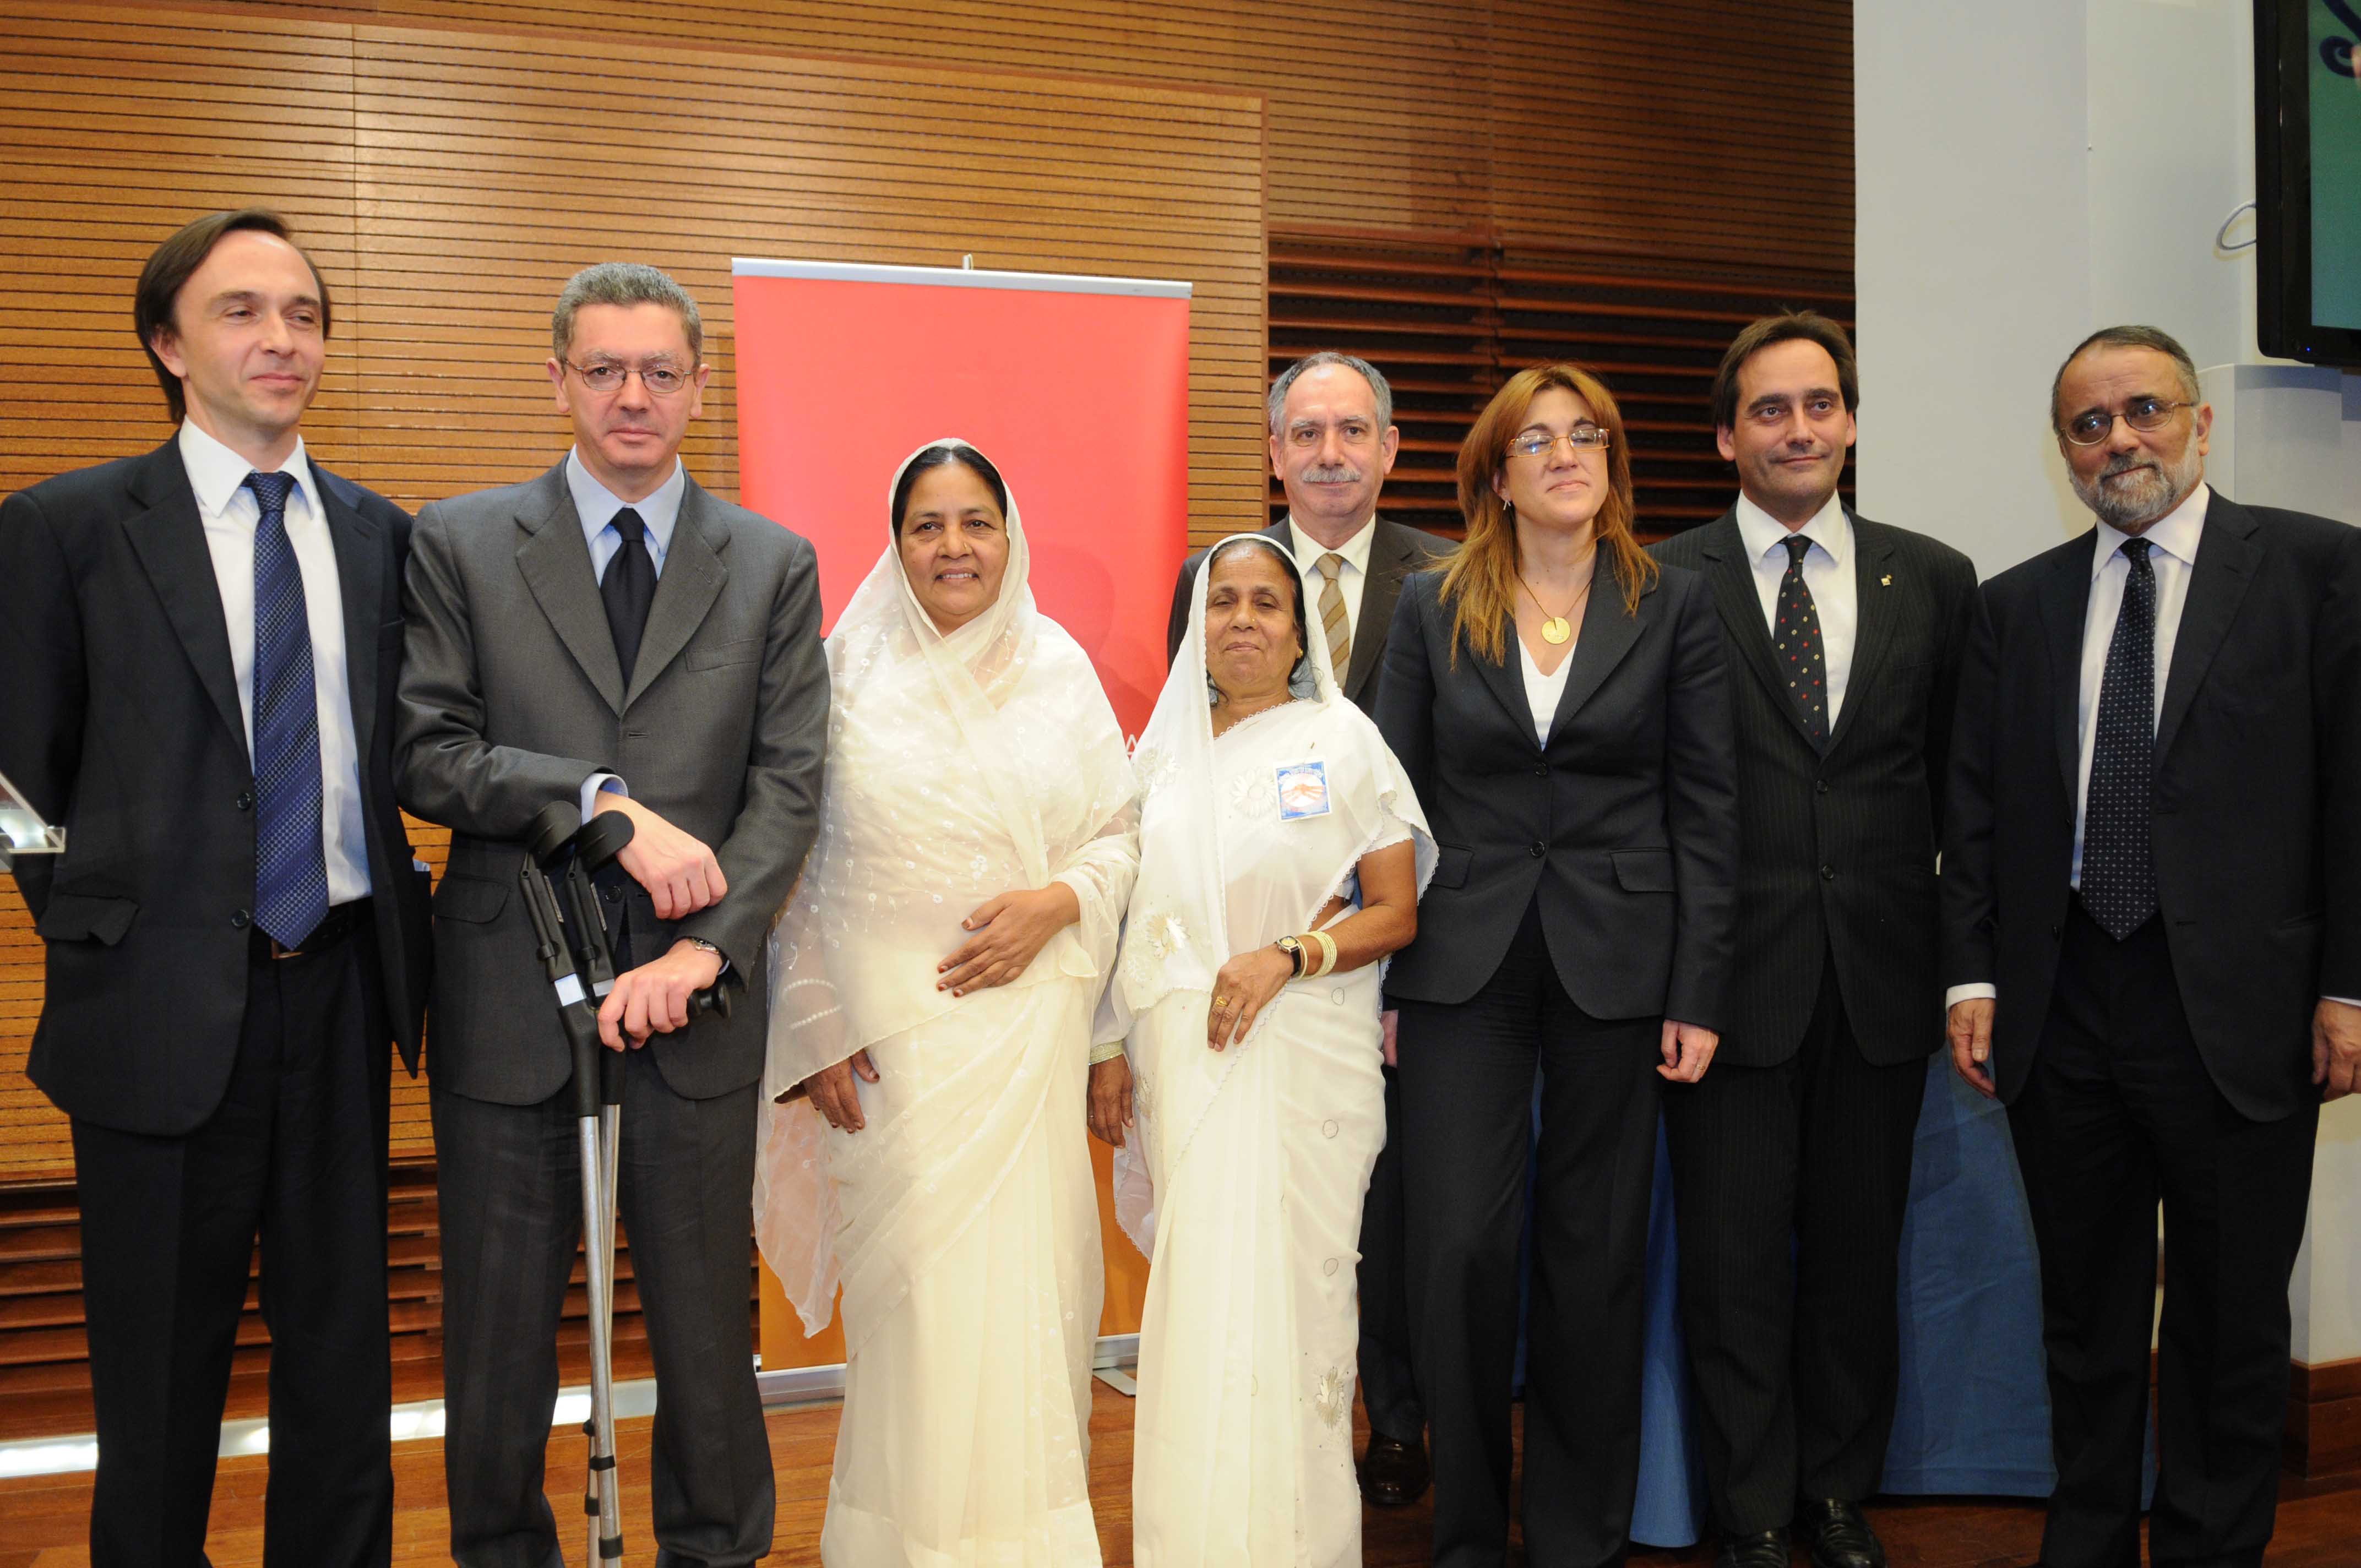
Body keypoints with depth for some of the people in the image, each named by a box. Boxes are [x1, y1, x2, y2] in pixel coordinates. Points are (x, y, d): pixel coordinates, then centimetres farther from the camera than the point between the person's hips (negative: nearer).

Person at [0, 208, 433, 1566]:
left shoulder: (383, 535, 7)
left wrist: (398, 899, 3)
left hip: (341, 990, 3)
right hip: (168, 1005, -3)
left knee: (344, 1349, 14)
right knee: (160, 1366, 10)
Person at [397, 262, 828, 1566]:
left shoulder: (774, 566, 6)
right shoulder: (459, 545, 3)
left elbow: (788, 784, -2)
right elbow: (425, 757, -6)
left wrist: (704, 948, -14)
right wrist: (606, 805, -17)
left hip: (691, 1007, 1)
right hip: (507, 1004, 0)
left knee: (706, 1322, 11)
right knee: (498, 1327, 12)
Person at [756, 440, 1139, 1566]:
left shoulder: (1059, 668, 7)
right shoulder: (846, 670, 3)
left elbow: (1120, 832, 10)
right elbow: (794, 861, 4)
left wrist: (1058, 903, -10)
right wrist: (815, 1030, -1)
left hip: (1028, 1022, 2)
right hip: (886, 1034, -1)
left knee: (1026, 1274, 3)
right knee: (913, 1285, -3)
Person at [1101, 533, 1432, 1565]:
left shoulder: (1342, 739, 1)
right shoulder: (1166, 748, 12)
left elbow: (1396, 914, -2)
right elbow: (1133, 914, 15)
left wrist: (1285, 958, -16)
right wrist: (1111, 1049, 7)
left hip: (1302, 1059, -3)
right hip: (1183, 1058, 3)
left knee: (1284, 1293, -2)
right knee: (1199, 1298, 4)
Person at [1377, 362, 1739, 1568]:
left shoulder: (1673, 603, 4)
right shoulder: (1432, 607, 6)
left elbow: (1707, 806, 2)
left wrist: (1699, 992, -3)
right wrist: (1381, 978, 1)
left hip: (1617, 962, 0)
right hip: (1464, 965, 0)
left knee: (1595, 1254, 7)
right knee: (1459, 1249, -3)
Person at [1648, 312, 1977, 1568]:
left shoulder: (1934, 579, 7)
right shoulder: (1663, 584, -2)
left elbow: (1960, 786, 10)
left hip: (1879, 978, 3)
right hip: (1730, 975, -2)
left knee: (1858, 1252, 14)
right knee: (1736, 1261, 6)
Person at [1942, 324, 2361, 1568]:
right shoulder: (2017, 604, 10)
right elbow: (1974, 812, 9)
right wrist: (1972, 977, 2)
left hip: (2238, 1011, -3)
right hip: (2061, 1012, 3)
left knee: (2231, 1322, 9)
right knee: (2085, 1315, 15)